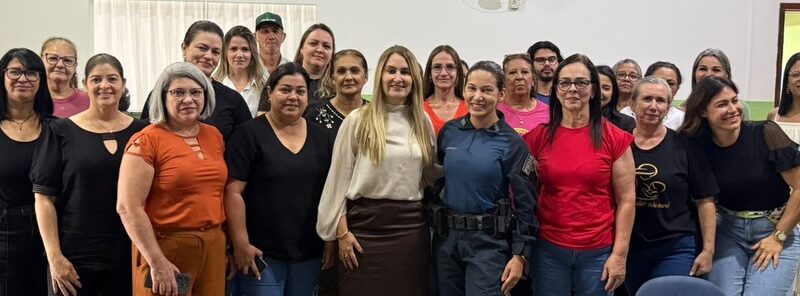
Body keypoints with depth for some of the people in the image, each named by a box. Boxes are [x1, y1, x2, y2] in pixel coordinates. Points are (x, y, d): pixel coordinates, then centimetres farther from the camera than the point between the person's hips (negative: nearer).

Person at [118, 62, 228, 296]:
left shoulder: (215, 136, 8)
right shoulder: (146, 141, -9)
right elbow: (128, 207, -14)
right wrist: (157, 261, -16)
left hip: (214, 245, 6)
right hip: (166, 247, -5)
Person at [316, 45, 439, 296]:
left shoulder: (423, 122, 9)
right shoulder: (357, 120, -2)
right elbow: (340, 178, -1)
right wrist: (342, 231, -5)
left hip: (411, 226, 3)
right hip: (366, 223, -3)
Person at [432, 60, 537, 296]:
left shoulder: (512, 143, -8)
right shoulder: (449, 131, 3)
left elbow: (525, 203, -8)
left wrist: (519, 256, -12)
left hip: (489, 241, -4)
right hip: (446, 237, 4)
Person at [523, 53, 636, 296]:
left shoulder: (614, 138, -2)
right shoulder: (537, 137, 1)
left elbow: (626, 200, -1)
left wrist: (619, 254, -5)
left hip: (598, 252, -1)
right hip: (548, 250, 1)